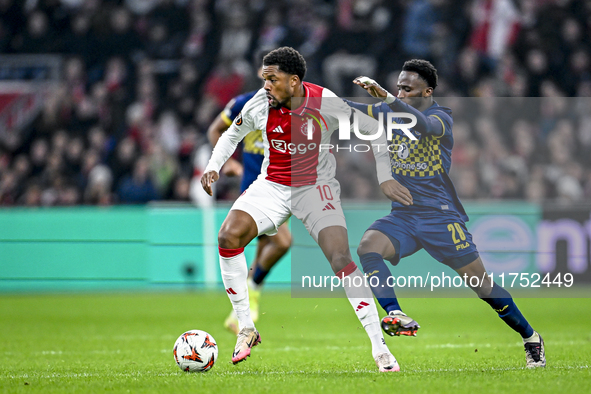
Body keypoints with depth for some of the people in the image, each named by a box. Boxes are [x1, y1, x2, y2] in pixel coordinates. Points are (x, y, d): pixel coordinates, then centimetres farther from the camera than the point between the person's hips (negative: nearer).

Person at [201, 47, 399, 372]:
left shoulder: (326, 104, -17)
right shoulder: (260, 104, -9)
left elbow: (375, 130, -3)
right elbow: (232, 134, 12)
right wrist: (213, 167, -2)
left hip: (315, 187, -3)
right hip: (271, 186, 3)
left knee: (341, 259, -22)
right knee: (228, 236, -22)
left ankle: (379, 347, -15)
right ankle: (246, 328, -8)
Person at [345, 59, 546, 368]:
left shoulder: (441, 117, -10)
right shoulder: (390, 111, 7)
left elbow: (422, 125, -34)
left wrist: (386, 97, -47)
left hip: (441, 215, -5)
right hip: (403, 215, 5)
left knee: (481, 284, -2)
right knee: (368, 247, -26)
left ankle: (531, 338, 16)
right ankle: (396, 316, -35)